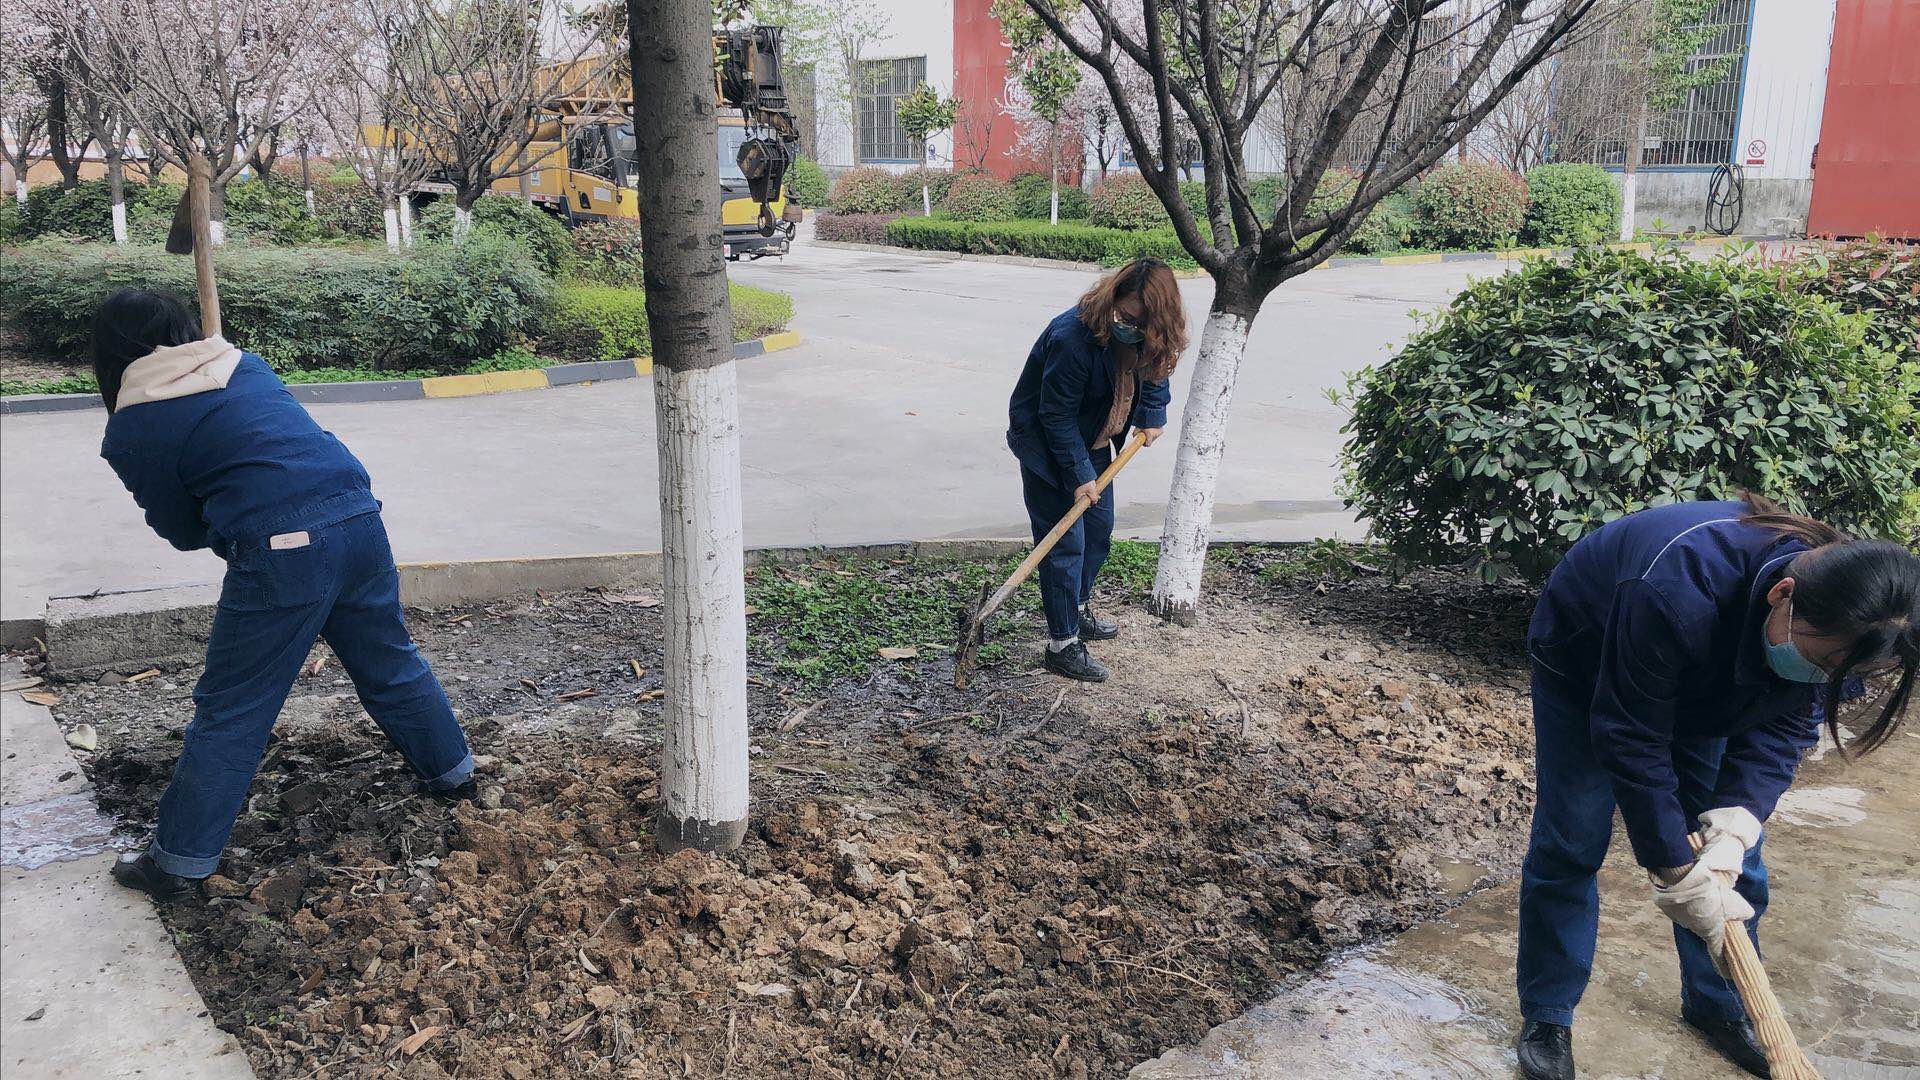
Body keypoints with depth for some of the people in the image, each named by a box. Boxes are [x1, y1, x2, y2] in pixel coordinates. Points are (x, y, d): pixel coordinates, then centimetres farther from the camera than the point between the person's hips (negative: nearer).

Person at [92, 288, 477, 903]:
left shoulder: (130, 430, 3)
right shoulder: (245, 364, 16)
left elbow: (184, 531, 12)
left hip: (282, 553, -5)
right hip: (360, 519, 6)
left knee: (229, 710, 6)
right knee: (391, 663, 25)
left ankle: (179, 862, 17)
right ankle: (452, 771, 42)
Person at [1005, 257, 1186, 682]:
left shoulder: (1149, 339, -13)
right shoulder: (1073, 337, -35)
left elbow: (1154, 366, 13)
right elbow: (1056, 416, -27)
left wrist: (1152, 416, 4)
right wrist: (1079, 475, -23)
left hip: (1091, 440, 8)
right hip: (1046, 444, -8)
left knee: (1098, 531, 18)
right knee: (1066, 543, -7)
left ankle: (1077, 611, 38)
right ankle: (1063, 644, 2)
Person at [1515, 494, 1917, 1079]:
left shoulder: (1829, 627, -26)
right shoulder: (1677, 593, -45)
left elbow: (1783, 728, -17)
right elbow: (1630, 739, -36)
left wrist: (1734, 828, -33)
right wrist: (1676, 875, -31)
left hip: (1702, 690, 5)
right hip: (1586, 666, -5)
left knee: (1733, 858, 5)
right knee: (1570, 844, -5)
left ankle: (1717, 1005, 26)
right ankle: (1546, 1017, 11)